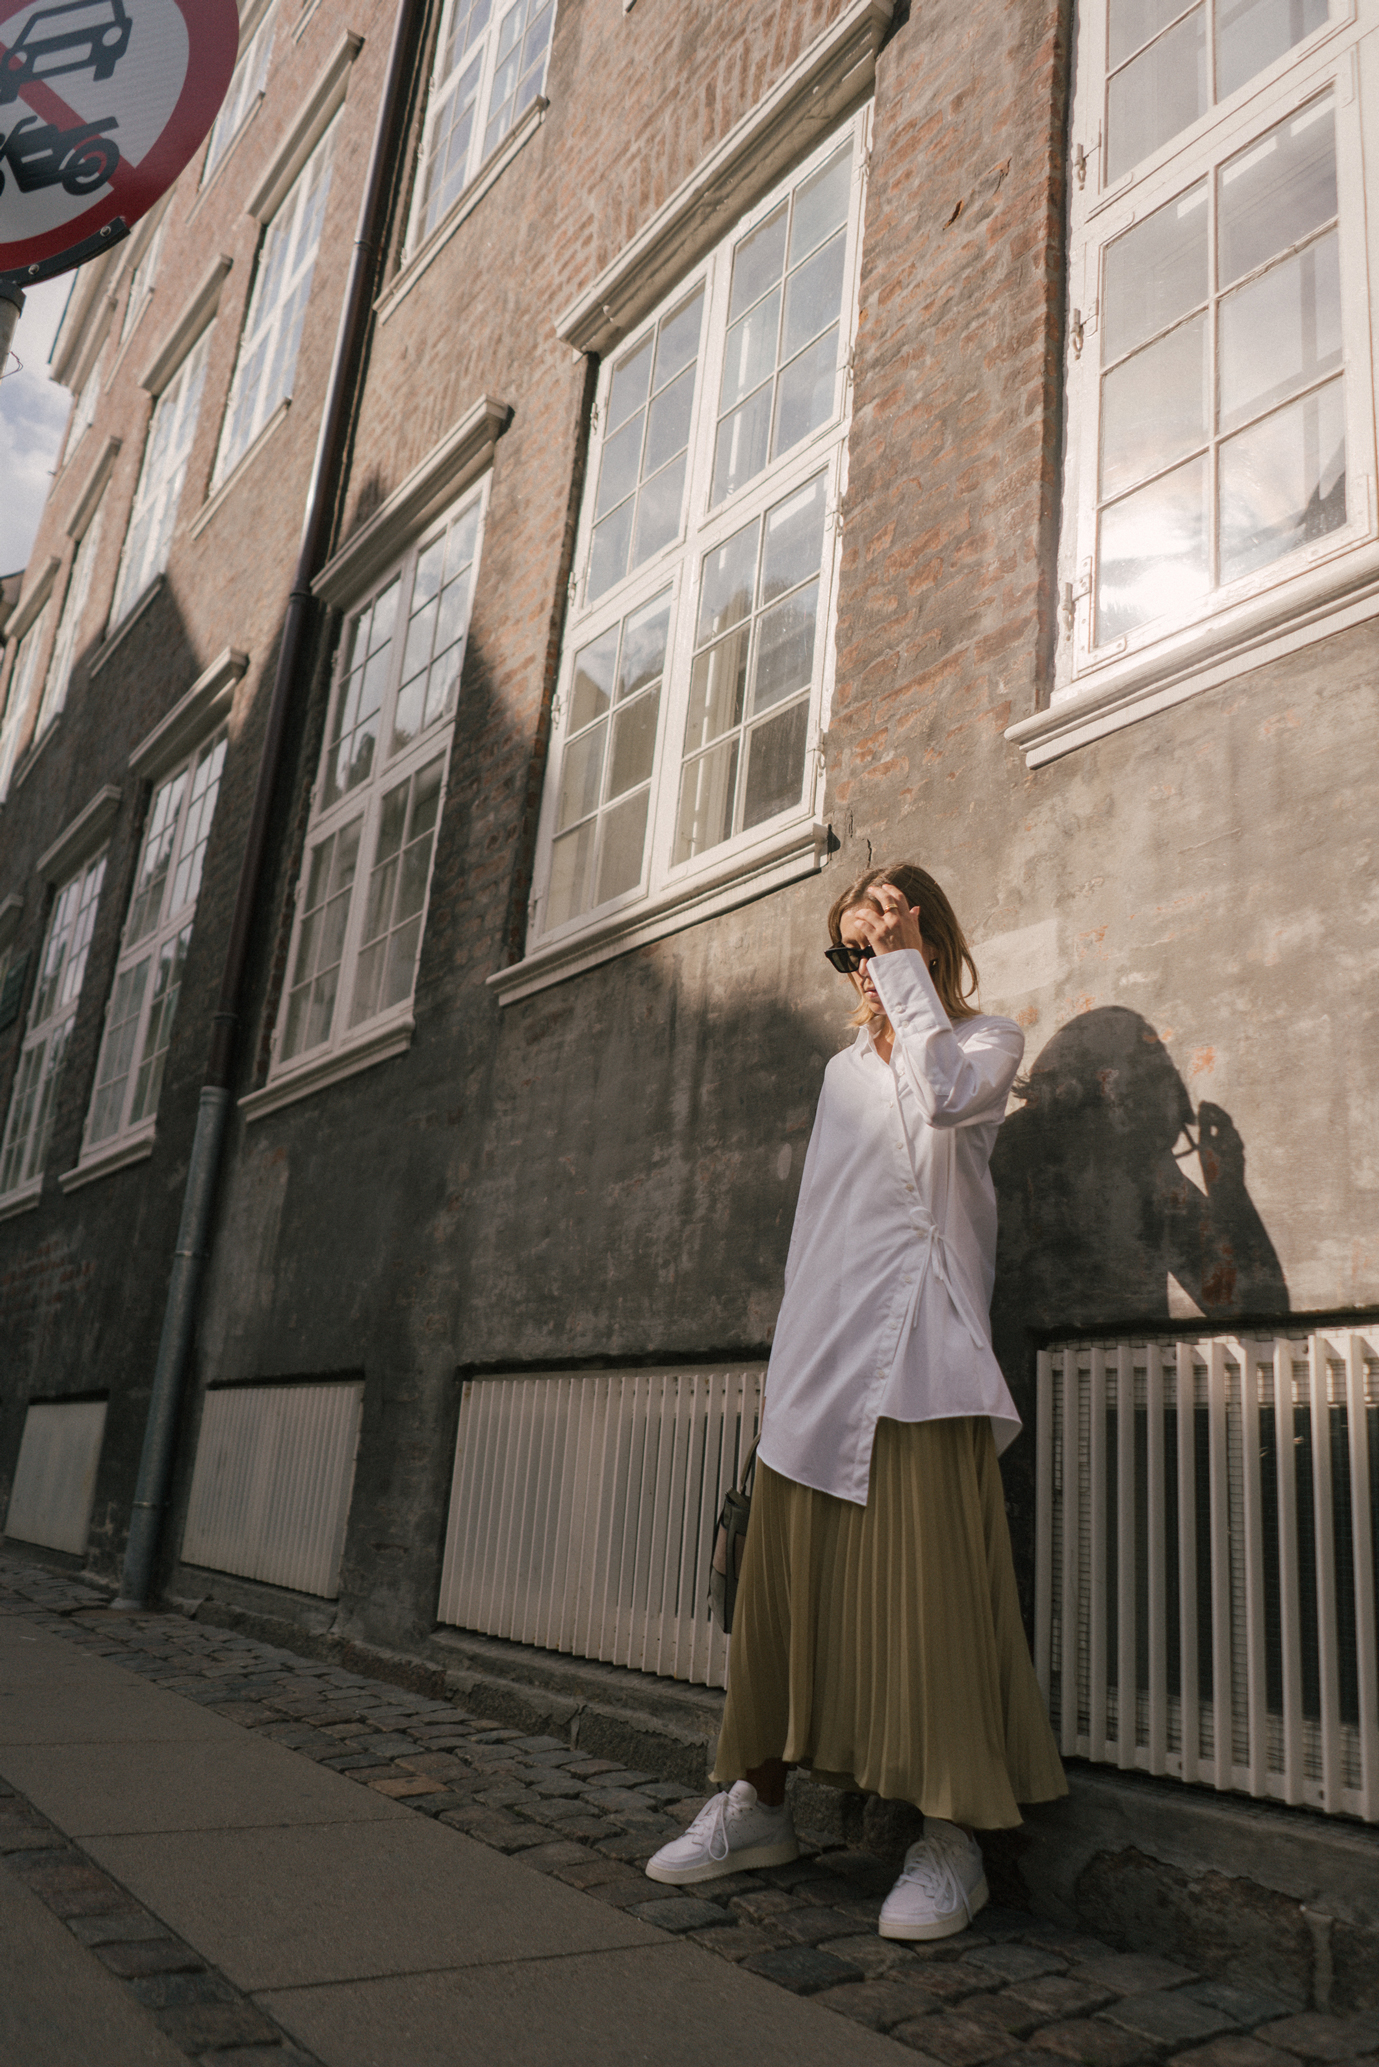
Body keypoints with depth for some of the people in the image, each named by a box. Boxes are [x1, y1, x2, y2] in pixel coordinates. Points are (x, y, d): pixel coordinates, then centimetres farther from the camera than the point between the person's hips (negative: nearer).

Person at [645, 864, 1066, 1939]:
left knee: (927, 1586, -7)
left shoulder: (988, 1041, 8)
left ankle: (953, 1839, 3)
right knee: (786, 1580, 6)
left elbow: (949, 1094, -19)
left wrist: (905, 965, -9)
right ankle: (759, 1801, 17)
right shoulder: (844, 1070, 24)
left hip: (916, 1352, -5)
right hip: (817, 1358, 6)